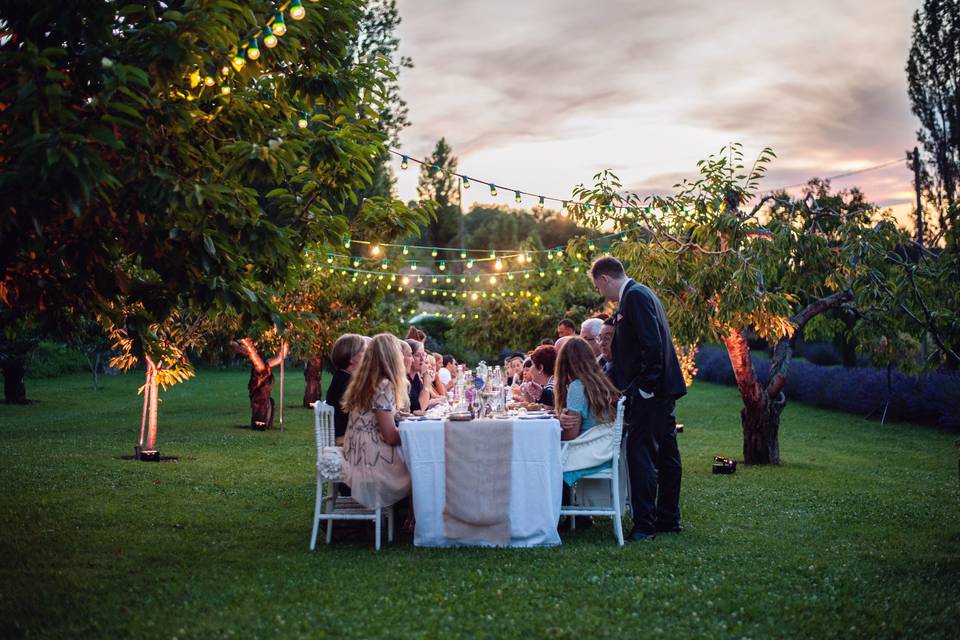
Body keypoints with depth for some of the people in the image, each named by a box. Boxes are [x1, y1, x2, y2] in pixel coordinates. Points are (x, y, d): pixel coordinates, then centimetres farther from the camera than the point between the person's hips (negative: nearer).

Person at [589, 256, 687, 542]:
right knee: (665, 455, 14)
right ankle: (668, 520, 22)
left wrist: (644, 386, -19)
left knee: (640, 454, -8)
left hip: (649, 391, -11)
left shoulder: (635, 296, -13)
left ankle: (645, 524, -6)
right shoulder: (641, 294, 19)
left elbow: (652, 344, -21)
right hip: (663, 389, 11)